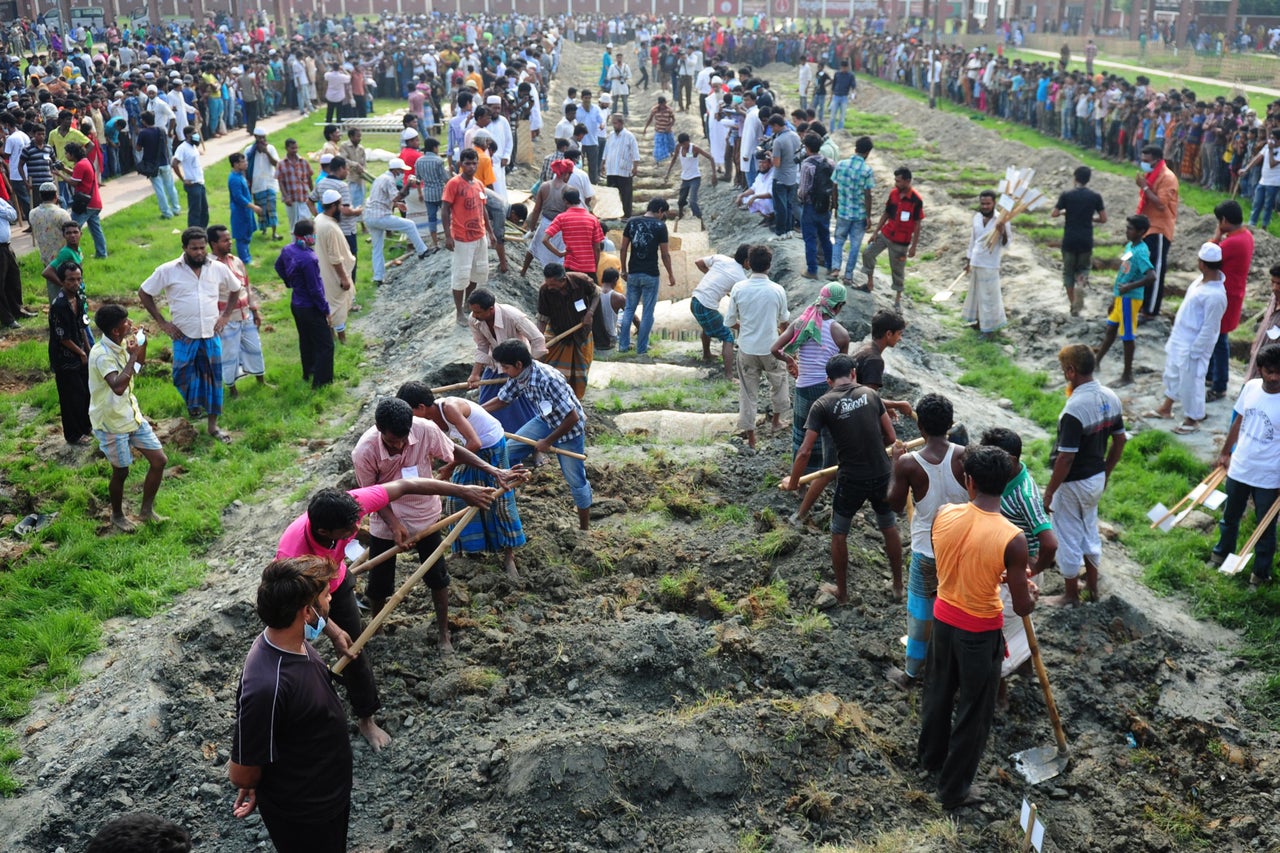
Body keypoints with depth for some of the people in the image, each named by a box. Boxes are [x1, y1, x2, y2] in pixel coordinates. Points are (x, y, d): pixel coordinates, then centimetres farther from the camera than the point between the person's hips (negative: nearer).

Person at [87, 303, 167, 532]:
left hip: (132, 415, 8)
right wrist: (133, 355, -32)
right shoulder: (102, 354, -27)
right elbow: (118, 387, -43)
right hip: (112, 422, -8)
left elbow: (139, 367, 19)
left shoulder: (121, 343, -1)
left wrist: (142, 344, -1)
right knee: (121, 472, 9)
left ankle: (146, 510, 25)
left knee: (159, 460, 7)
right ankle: (117, 516, 34)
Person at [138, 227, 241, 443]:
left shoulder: (219, 269, -2)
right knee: (183, 377, 3)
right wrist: (162, 322, -2)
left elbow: (235, 290, 16)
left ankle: (213, 425, 18)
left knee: (213, 378, 6)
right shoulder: (168, 271, -8)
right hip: (184, 337, -2)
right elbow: (144, 293, 2)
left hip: (211, 336, 2)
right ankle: (194, 404, 37)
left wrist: (226, 316, 5)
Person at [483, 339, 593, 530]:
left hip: (569, 428, -7)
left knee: (575, 480, 2)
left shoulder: (549, 380, -37)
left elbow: (573, 417, -33)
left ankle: (584, 529, 18)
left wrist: (548, 442, -22)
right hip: (545, 421, 7)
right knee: (509, 451, 4)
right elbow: (501, 400, 5)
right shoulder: (517, 376, -14)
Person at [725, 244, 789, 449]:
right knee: (779, 381, 26)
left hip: (747, 349, 1)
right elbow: (784, 320, 4)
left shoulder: (738, 288, -12)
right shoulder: (777, 290, -12)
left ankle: (750, 435, 15)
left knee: (749, 392, 11)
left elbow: (730, 321, -5)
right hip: (771, 348, 0)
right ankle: (776, 420, 41)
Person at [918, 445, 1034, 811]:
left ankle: (931, 756, 50)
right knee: (974, 711, 15)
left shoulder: (944, 515, -14)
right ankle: (954, 788, 30)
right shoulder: (1012, 538, -27)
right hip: (980, 632, -5)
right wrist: (1031, 597, 5)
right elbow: (1022, 607, -19)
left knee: (939, 692, 28)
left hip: (943, 618, 5)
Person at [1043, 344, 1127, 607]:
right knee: (1089, 532, 24)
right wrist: (1106, 473, 20)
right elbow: (1120, 440, 8)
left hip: (1073, 484, -8)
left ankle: (1071, 595, 23)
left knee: (1069, 539, 9)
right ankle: (1092, 585, 40)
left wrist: (1049, 492, -16)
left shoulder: (1075, 408, -29)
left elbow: (1065, 458, -26)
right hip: (1096, 478, 8)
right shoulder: (1111, 397, -3)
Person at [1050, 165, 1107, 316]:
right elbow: (1103, 219, -1)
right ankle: (1081, 283, -16)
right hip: (1086, 240, 1)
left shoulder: (1066, 195, -6)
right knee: (1084, 267, 19)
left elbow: (1053, 214, -5)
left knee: (1068, 271, 13)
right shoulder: (1095, 196, -2)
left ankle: (1072, 305, 12)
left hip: (1069, 240, -1)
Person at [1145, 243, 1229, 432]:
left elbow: (1209, 329, -24)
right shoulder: (1202, 279, -3)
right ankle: (1166, 408, 44)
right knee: (1172, 374, 25)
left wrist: (1194, 351, -18)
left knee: (1190, 382, 7)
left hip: (1193, 345, -9)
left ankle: (1192, 420, 26)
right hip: (1179, 338, 9)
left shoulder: (1215, 296, -31)